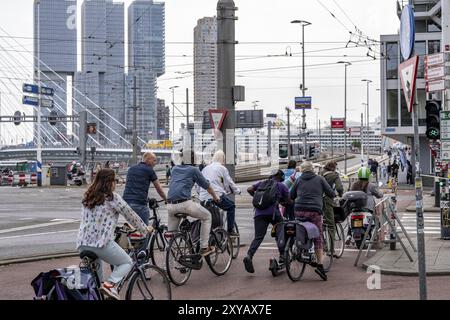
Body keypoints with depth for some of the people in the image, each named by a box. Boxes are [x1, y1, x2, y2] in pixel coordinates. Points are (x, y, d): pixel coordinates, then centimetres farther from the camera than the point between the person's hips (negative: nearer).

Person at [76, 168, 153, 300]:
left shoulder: (87, 198, 17)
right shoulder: (112, 197, -2)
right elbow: (130, 215, 5)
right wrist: (145, 229, 21)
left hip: (82, 244, 7)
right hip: (102, 243, -7)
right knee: (127, 263, 11)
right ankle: (110, 284, -11)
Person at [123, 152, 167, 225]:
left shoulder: (131, 169, 20)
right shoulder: (149, 170, 2)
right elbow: (159, 189, 10)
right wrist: (166, 200, 25)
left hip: (127, 201, 6)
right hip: (140, 204, -6)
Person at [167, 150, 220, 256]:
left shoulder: (175, 169, 22)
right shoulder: (193, 170, 7)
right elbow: (206, 185, 16)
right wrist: (215, 197, 33)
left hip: (171, 205, 5)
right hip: (185, 203, -5)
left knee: (171, 233, 18)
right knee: (207, 217, 17)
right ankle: (204, 247, 14)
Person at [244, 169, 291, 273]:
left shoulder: (261, 183, 24)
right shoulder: (281, 186, 15)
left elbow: (249, 189, 13)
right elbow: (289, 201, 15)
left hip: (259, 213, 3)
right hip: (273, 212, -3)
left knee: (258, 237, -4)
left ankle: (249, 255, -27)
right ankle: (282, 256, 18)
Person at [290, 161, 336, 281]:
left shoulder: (299, 180, 16)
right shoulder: (320, 179, 12)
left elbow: (291, 196, 20)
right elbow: (331, 193, 8)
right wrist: (333, 195, 31)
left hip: (299, 211, 2)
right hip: (315, 211, -2)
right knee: (318, 238, -1)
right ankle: (320, 265, -10)